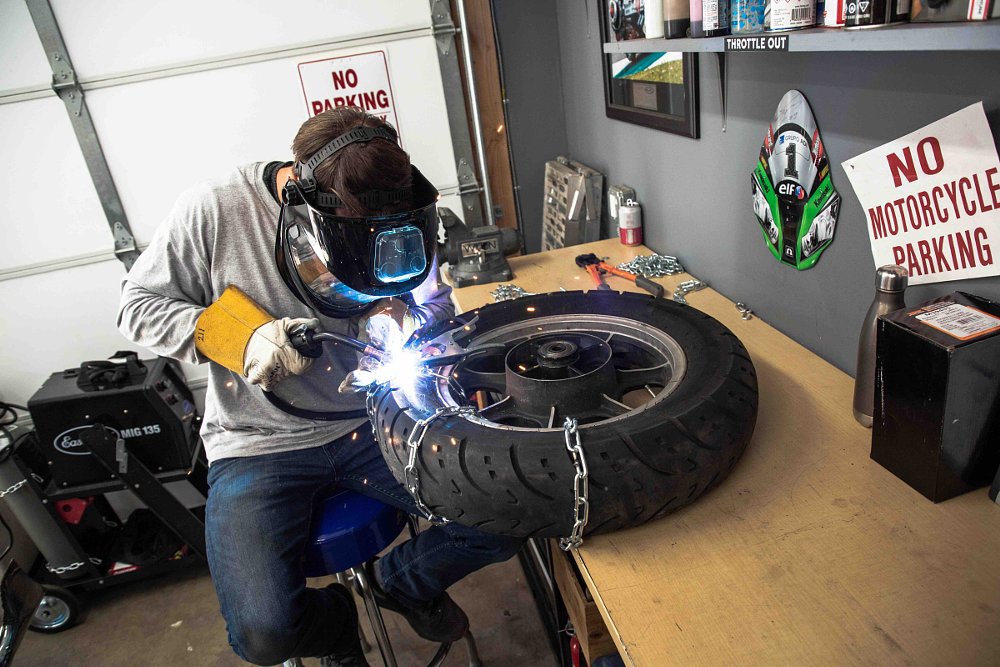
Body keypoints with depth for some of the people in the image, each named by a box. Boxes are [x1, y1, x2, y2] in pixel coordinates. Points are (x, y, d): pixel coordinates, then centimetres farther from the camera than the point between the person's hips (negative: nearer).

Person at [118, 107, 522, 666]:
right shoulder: (214, 211, -14)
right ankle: (334, 621, 19)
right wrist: (241, 338, -20)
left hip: (372, 422, 3)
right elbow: (138, 307, -3)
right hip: (259, 445, -2)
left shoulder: (390, 222, -6)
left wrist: (400, 317, -16)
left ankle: (402, 580, 22)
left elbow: (438, 309, 8)